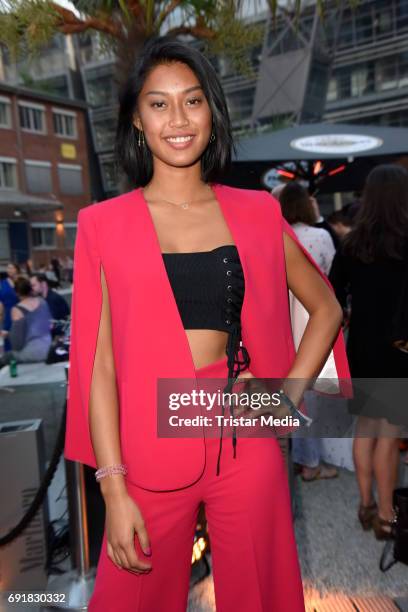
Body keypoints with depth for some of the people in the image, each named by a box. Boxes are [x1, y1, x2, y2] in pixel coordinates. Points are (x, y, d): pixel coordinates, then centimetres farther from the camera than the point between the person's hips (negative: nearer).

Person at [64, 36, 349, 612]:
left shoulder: (257, 213, 3)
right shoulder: (104, 224, -1)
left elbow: (326, 308, 11)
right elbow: (99, 360, -4)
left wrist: (286, 398, 0)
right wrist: (114, 487, -7)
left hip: (246, 441, 2)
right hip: (150, 446, -1)